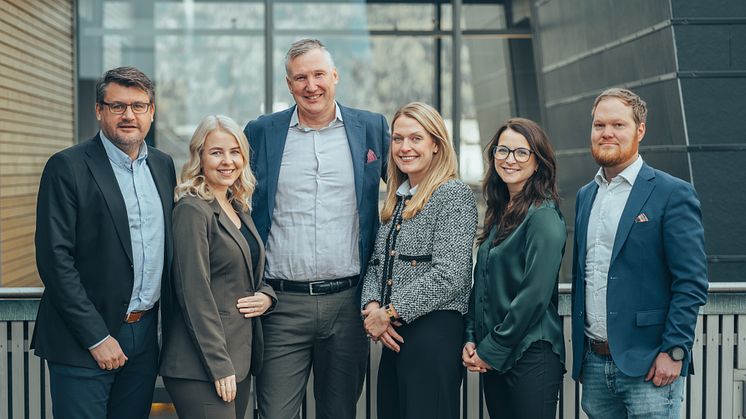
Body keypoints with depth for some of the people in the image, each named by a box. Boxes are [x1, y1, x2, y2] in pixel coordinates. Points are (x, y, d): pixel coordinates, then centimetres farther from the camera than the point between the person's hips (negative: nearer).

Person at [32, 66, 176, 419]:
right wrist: (96, 337, -15)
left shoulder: (163, 165, 10)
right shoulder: (67, 167, -9)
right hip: (82, 343, -5)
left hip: (145, 335, 6)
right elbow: (54, 259, -13)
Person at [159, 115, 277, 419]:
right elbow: (195, 294, -16)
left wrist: (266, 296, 0)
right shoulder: (192, 211, -11)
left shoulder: (239, 209, 14)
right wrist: (219, 366, -18)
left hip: (240, 358, 8)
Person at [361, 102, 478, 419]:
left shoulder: (454, 195, -7)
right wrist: (372, 306, -4)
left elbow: (449, 275, -16)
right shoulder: (396, 200, 16)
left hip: (434, 331, -7)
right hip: (394, 334, 7)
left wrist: (390, 313, -12)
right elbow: (377, 264, 16)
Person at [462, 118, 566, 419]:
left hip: (531, 357, -7)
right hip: (493, 359, 7)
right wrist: (471, 339, 2)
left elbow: (535, 295, -17)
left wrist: (491, 350, -12)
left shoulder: (544, 216, -12)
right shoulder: (500, 214, 12)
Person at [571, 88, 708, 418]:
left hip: (648, 365, -6)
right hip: (594, 363, 6)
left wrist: (674, 351, -16)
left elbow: (692, 283, -10)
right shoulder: (586, 196, 14)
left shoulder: (672, 194, -6)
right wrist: (580, 351, 15)